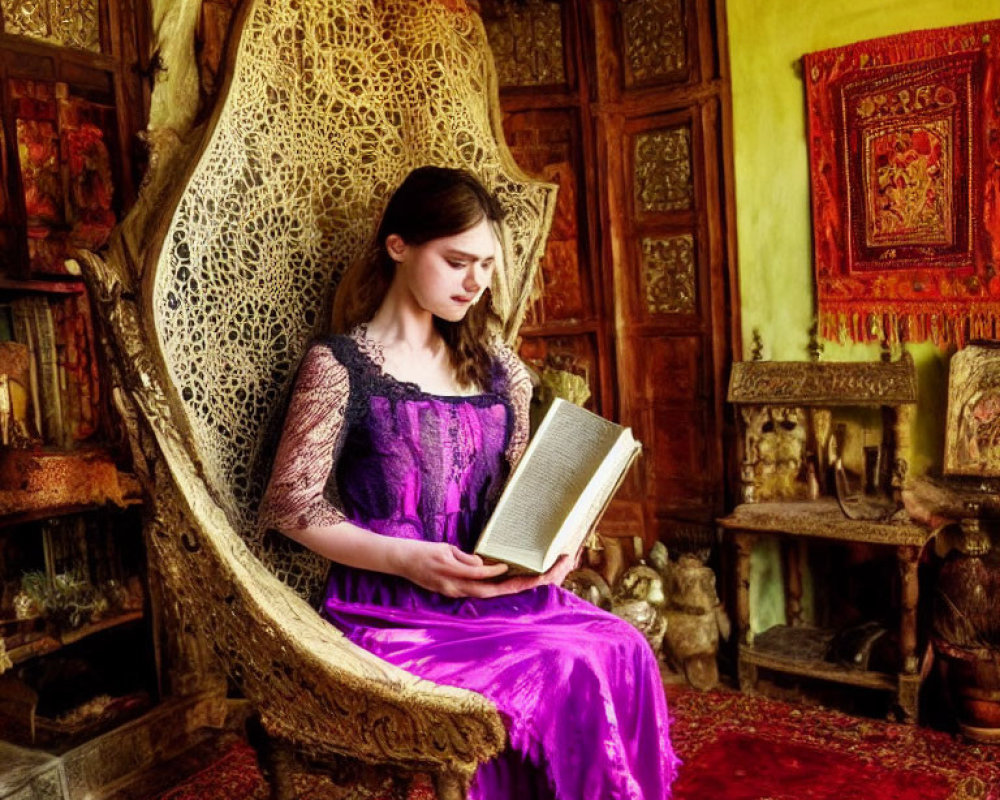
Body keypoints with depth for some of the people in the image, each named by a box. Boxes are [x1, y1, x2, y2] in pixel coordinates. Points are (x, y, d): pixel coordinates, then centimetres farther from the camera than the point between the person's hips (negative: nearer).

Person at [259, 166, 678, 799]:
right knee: (561, 674, -24)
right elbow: (290, 505, -6)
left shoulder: (498, 370, 13)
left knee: (621, 650, -19)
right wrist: (404, 559, -18)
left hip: (495, 592, 5)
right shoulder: (339, 367, -4)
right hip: (393, 608, -5)